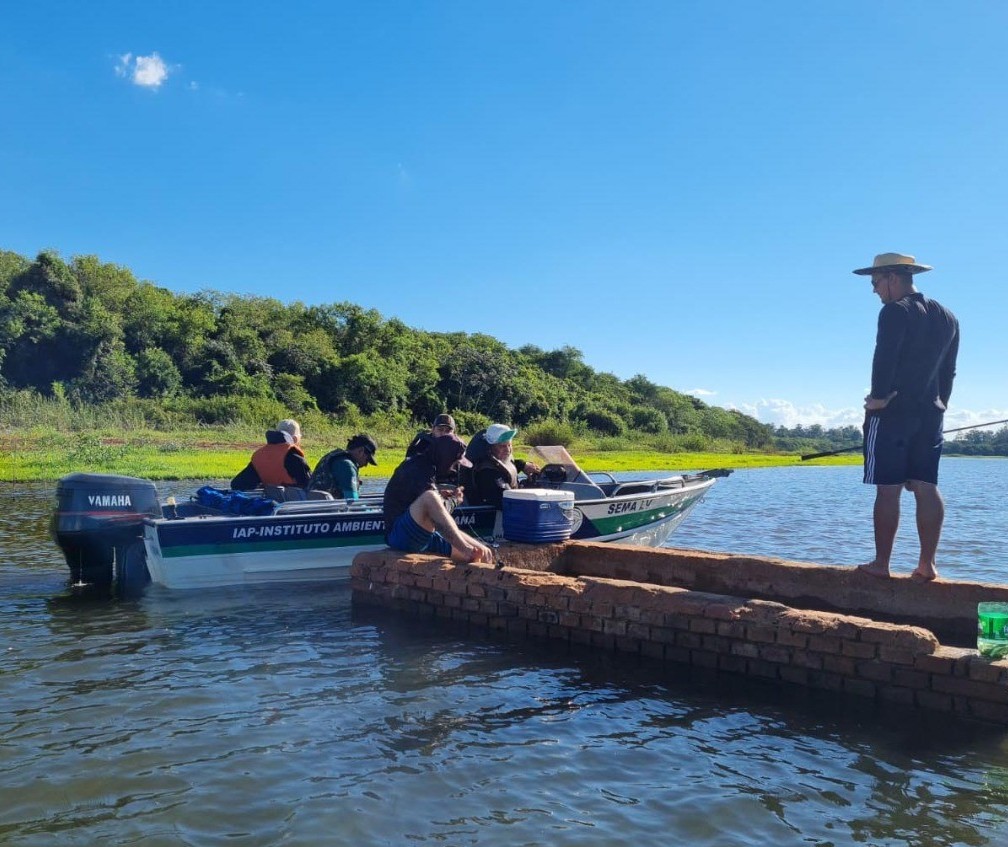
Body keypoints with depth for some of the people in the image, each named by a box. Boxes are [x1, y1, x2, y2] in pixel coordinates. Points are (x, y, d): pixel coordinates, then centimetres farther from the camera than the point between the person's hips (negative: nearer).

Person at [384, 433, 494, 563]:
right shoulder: (417, 470, -15)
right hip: (402, 536, -10)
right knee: (429, 498, -36)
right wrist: (454, 499, -1)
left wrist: (439, 494, 11)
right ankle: (466, 548, -36)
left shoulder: (424, 466, 15)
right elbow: (440, 510, -21)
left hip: (424, 536, 10)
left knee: (479, 553, -4)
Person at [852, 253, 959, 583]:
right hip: (930, 412, 7)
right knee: (926, 487, 4)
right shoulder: (947, 317, 16)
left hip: (892, 411, -7)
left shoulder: (896, 312, -8)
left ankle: (881, 563, -2)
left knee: (888, 489, -5)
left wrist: (878, 396, -13)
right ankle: (927, 564, 2)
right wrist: (940, 403, 20)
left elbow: (884, 358, -20)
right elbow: (949, 369, 17)